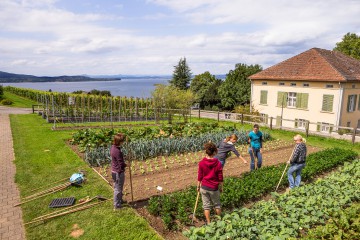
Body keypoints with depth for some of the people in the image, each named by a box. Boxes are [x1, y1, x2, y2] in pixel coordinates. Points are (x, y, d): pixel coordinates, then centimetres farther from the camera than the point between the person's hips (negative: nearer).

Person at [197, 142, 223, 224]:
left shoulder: (201, 163, -12)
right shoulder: (218, 163, -14)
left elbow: (200, 176, -4)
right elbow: (220, 177, -6)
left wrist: (198, 186, 10)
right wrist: (221, 187, 9)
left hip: (204, 187, 0)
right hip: (214, 188, 0)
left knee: (206, 205, 13)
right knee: (217, 204, 20)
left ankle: (208, 223, 20)